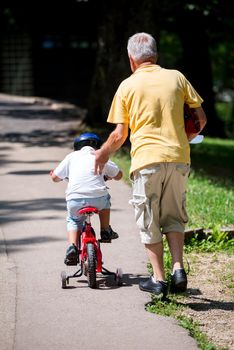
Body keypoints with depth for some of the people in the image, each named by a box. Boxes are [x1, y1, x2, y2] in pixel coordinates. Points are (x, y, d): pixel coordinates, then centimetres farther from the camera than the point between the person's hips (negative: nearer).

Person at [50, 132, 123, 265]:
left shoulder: (72, 156, 14)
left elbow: (55, 177, 14)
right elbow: (118, 175, 24)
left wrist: (59, 175, 37)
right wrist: (107, 176, 45)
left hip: (75, 200, 0)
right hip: (98, 199, 0)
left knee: (73, 221, 27)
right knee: (105, 198, 35)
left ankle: (72, 246, 4)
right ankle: (106, 231, 34)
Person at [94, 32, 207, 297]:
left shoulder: (128, 86, 1)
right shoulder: (176, 77, 6)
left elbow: (119, 135, 1)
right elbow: (200, 118, 7)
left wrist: (102, 154, 19)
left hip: (146, 159, -2)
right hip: (178, 157, 2)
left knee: (149, 221, 10)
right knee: (174, 216, 18)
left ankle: (158, 279, 11)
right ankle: (178, 269, 2)